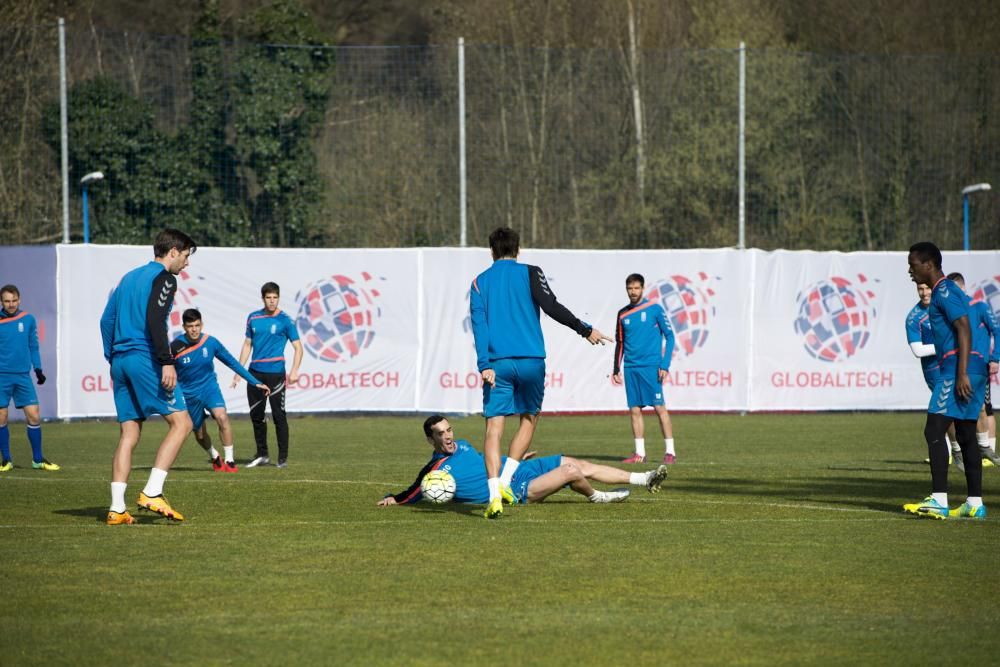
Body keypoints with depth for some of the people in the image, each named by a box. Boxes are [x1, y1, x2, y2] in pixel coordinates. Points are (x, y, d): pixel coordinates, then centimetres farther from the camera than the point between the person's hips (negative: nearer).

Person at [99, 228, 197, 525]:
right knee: (181, 422, -3)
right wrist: (167, 362, -20)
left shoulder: (129, 277, 21)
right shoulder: (163, 278, -4)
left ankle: (116, 508, 0)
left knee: (129, 434, 7)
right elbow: (154, 320, -18)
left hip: (120, 361, 8)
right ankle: (152, 493, -13)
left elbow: (107, 320, 20)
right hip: (145, 359, -8)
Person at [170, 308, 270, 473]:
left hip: (209, 386, 0)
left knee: (222, 416, -27)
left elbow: (232, 362, -1)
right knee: (200, 434, 9)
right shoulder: (176, 347, -16)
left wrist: (256, 383, 0)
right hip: (188, 394, 0)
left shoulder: (210, 342, -12)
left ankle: (230, 461, -18)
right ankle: (215, 458, 41)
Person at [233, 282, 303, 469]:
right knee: (256, 415, 7)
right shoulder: (253, 318, 9)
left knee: (278, 415, -5)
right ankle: (262, 455, 20)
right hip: (255, 373, 5)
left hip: (275, 373, -5)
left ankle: (283, 458, 2)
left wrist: (294, 371, -20)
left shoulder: (285, 320, -4)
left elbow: (298, 347, -6)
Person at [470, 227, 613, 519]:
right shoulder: (529, 273, 4)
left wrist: (485, 365, -8)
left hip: (497, 364, 1)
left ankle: (494, 494, -17)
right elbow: (551, 307, -9)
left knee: (494, 427, -1)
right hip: (530, 361, -1)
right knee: (529, 418, 18)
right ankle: (505, 481, 4)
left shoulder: (479, 282, 10)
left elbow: (479, 324, -1)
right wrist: (585, 330, -3)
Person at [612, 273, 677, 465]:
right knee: (635, 410, 3)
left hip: (650, 366, -5)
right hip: (630, 368, 5)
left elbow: (669, 336, -1)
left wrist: (665, 364, -9)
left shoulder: (654, 309, -2)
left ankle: (670, 451, -4)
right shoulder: (623, 314, 12)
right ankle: (640, 453, 7)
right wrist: (616, 369, 13)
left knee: (659, 407, -7)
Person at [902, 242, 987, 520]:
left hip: (958, 367, -11)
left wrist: (962, 374, -24)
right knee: (966, 436, 11)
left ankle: (939, 501, -19)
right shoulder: (943, 292, 22)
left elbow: (964, 328, -19)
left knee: (934, 430, -13)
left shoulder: (944, 291, -9)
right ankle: (975, 504, 11)